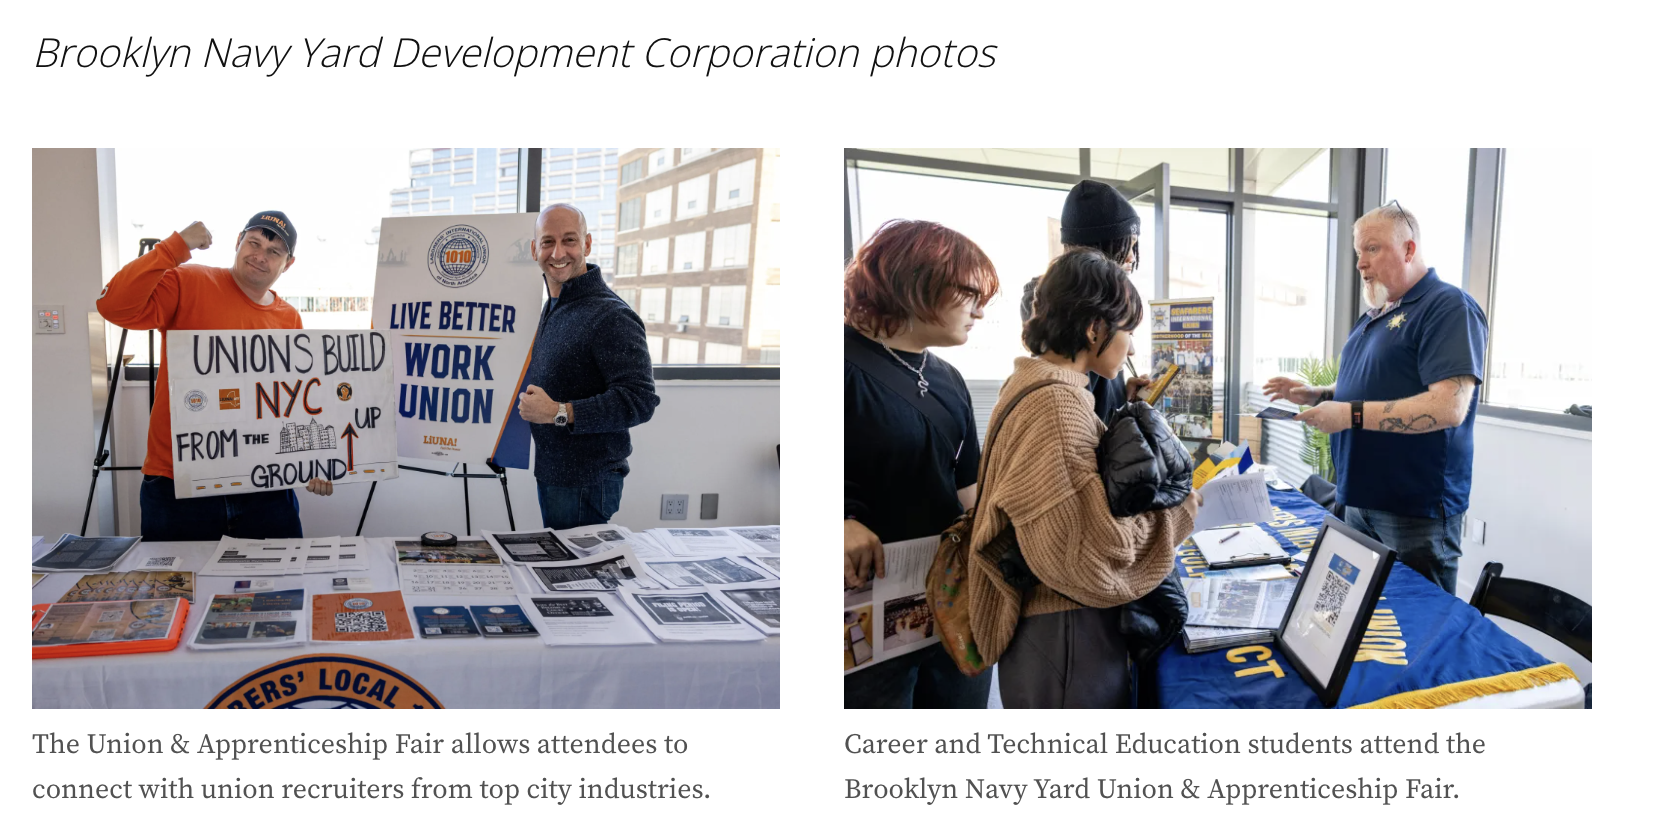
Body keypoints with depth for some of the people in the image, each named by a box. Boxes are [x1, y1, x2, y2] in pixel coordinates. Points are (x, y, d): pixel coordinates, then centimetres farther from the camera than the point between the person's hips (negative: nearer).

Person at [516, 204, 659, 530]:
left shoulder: (612, 316, -19)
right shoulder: (553, 308, 13)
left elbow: (640, 401, -27)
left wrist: (558, 412, -27)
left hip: (586, 485, -9)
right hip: (551, 475, 9)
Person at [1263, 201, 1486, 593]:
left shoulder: (1448, 307, -13)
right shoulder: (1373, 316, 16)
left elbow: (1448, 407, -24)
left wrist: (1351, 414, -25)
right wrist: (1316, 395, 10)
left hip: (1416, 511, -9)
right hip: (1361, 500, 9)